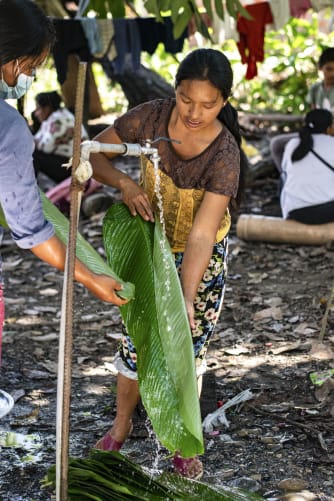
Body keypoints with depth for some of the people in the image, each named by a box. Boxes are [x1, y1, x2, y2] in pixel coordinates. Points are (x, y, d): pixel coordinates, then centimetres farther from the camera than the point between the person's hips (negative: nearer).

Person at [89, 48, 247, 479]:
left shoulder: (224, 154, -30)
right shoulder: (151, 118, -23)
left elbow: (200, 237, -34)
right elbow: (94, 153, -10)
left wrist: (186, 299, -43)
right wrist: (125, 184, -29)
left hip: (202, 256, -2)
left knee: (188, 346, 5)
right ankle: (122, 424, 32)